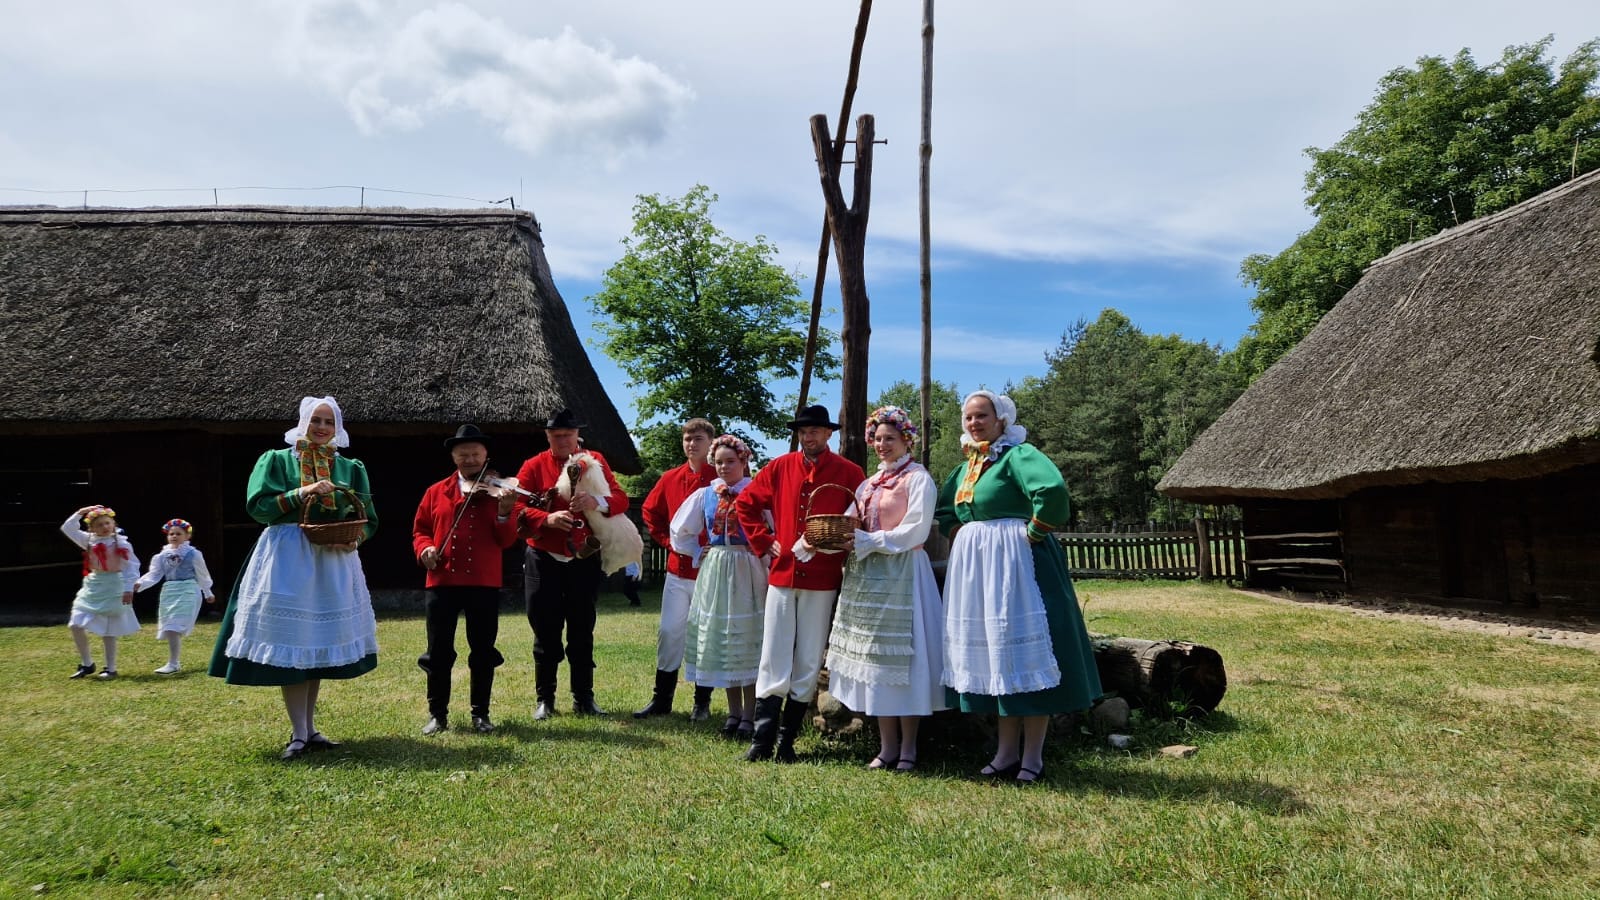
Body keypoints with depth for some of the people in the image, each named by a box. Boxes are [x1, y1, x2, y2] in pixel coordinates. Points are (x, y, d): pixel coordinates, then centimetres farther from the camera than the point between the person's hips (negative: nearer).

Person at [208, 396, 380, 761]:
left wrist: (355, 539, -12)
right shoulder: (277, 460, 4)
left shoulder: (350, 468, 11)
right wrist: (302, 492, -18)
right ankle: (298, 734, 0)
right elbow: (258, 506, -7)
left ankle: (309, 729, 17)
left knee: (321, 643, 7)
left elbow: (369, 518, 9)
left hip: (333, 561, 3)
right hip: (288, 560, -3)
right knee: (289, 643, -6)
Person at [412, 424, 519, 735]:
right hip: (441, 581, 1)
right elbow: (420, 529, 13)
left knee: (483, 650, 6)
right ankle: (437, 714, 20)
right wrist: (424, 548, -8)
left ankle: (480, 713, 18)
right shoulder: (436, 492, 9)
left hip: (484, 583, -1)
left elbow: (507, 541, -4)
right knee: (438, 651, 6)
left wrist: (504, 513, -23)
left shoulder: (499, 492, 3)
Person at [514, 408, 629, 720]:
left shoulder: (595, 461, 3)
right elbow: (518, 508, -7)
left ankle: (584, 698, 18)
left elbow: (621, 499, -5)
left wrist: (597, 502, -26)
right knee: (546, 633, 5)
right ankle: (545, 699, 16)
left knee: (582, 632, 8)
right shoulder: (533, 466, 1)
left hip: (584, 561, 1)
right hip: (543, 562, 0)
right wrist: (548, 519, -25)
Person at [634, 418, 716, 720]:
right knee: (669, 632, 6)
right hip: (678, 568, 4)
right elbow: (650, 511, 18)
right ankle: (661, 699, 16)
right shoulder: (670, 479, 6)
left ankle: (702, 702, 17)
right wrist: (667, 540, 8)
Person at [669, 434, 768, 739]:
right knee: (721, 639, 9)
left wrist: (764, 554, -11)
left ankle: (749, 715, 9)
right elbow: (680, 531, 16)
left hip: (747, 574, -4)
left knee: (747, 638, 0)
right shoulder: (705, 494, 7)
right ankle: (734, 712, 21)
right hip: (714, 573, 4)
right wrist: (699, 554, 10)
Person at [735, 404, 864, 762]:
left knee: (808, 662, 5)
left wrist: (839, 549, -8)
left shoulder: (849, 473, -1)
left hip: (822, 580, -2)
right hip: (781, 573, 2)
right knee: (773, 659, 2)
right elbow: (745, 503, 14)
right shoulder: (780, 467, 6)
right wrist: (763, 542, 6)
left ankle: (788, 739, 16)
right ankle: (762, 739, 7)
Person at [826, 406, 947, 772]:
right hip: (866, 575, 7)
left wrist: (867, 541, -15)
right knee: (874, 658, 6)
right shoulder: (870, 483, 17)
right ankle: (887, 745, 14)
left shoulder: (918, 478, -3)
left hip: (901, 574, -7)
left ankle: (908, 747, 8)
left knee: (901, 656, -3)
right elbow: (857, 526, 17)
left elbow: (916, 530, -12)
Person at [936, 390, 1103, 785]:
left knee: (1024, 650, -4)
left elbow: (1052, 489, -28)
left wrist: (1033, 533, -19)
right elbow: (944, 509, 29)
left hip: (1013, 563, -8)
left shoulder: (1017, 454, -9)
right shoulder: (967, 466, 15)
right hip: (973, 567, 9)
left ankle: (1032, 758, 5)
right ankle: (1007, 751, 19)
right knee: (989, 652, 10)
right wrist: (960, 535, 12)